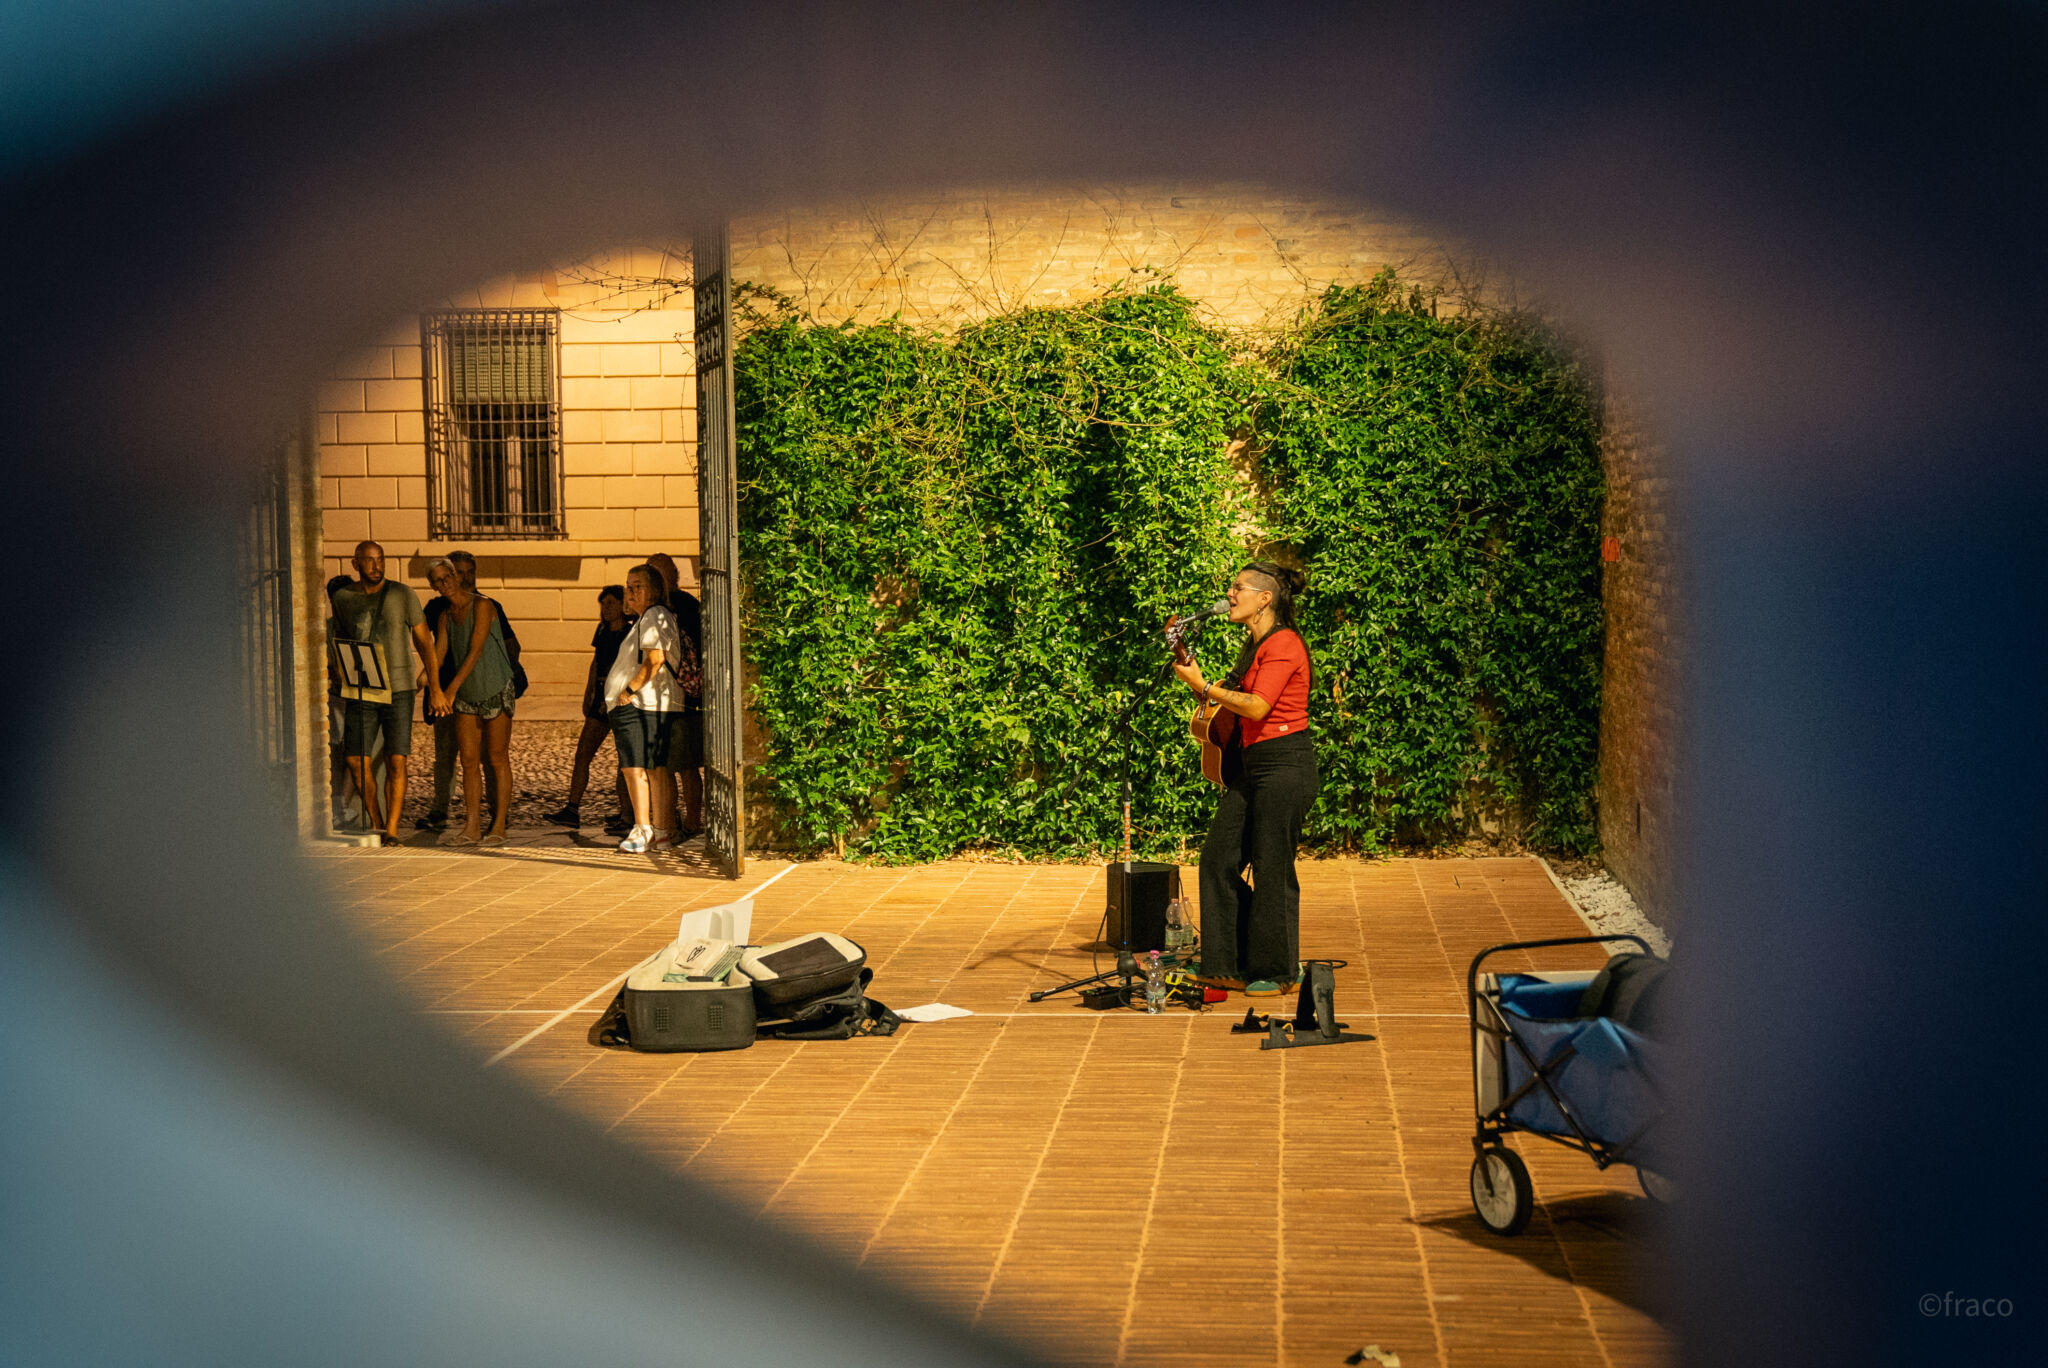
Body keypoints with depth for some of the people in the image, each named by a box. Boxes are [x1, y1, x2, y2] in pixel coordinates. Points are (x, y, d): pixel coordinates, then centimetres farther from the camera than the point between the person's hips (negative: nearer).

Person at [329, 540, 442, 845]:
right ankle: (375, 819, 19)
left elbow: (424, 641, 0)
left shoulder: (402, 594, -3)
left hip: (399, 690, -2)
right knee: (356, 760, -2)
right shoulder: (342, 597, 4)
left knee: (396, 761, -7)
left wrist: (435, 688, -4)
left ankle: (392, 828, 0)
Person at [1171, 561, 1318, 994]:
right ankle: (1233, 963, 17)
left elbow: (1257, 706, -21)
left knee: (1271, 869, -3)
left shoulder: (1284, 644, -13)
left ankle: (1277, 971, 9)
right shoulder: (1256, 645, 17)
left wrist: (1203, 687, -17)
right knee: (1219, 858, 8)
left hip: (1285, 763, -10)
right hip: (1252, 764, 10)